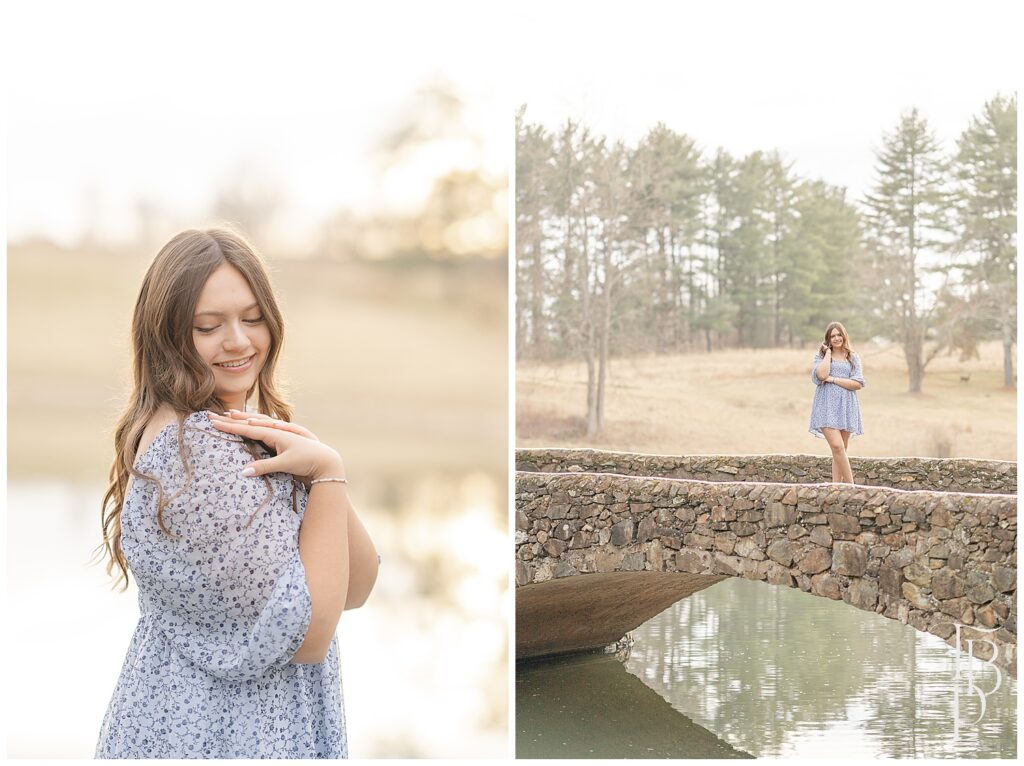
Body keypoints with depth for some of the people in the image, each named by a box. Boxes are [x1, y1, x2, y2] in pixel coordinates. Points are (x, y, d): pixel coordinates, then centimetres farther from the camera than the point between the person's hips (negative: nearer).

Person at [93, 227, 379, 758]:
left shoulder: (240, 435, 7)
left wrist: (317, 472, -16)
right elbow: (307, 637, -22)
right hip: (223, 732, -9)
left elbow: (356, 589, -1)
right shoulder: (200, 454, -22)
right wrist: (327, 474, -19)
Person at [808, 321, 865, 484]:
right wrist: (828, 352, -2)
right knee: (837, 447, -16)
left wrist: (832, 379, -7)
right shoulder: (821, 356, 9)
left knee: (841, 449, 3)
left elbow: (858, 384, -1)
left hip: (846, 407, 3)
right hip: (827, 406, -2)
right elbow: (821, 374, -13)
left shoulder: (853, 358, 12)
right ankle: (851, 486, -11)